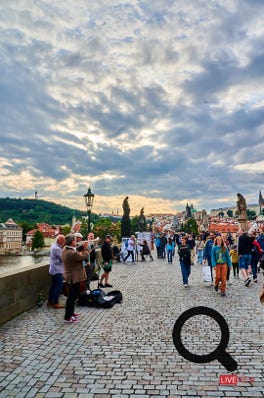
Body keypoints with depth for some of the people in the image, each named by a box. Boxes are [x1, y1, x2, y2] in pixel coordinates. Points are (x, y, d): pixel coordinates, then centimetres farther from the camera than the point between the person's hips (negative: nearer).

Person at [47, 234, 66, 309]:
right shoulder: (57, 248, -22)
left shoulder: (53, 245, 10)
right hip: (57, 271, -10)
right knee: (59, 286, -3)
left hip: (53, 270, 10)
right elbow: (63, 259, -21)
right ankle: (55, 303, 3)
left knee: (54, 285, 17)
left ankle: (50, 301, 24)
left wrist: (62, 247, -2)